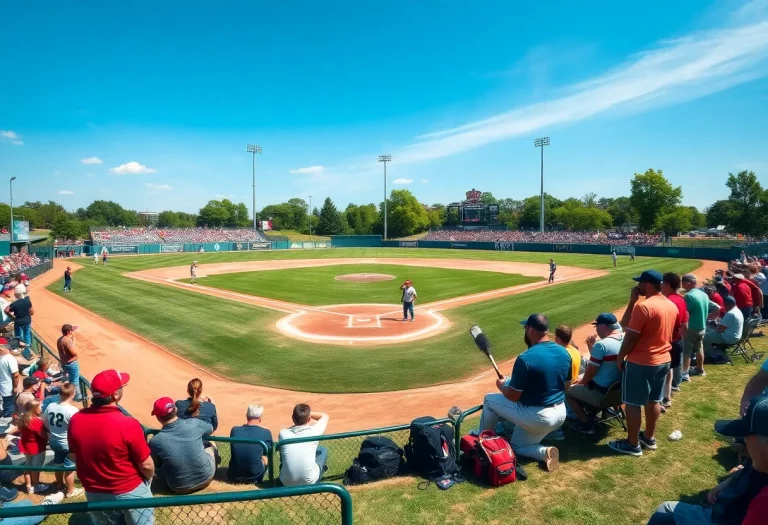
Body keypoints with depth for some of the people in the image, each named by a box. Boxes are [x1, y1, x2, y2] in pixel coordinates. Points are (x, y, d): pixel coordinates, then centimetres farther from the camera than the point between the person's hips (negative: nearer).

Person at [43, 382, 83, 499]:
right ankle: (70, 491, 26)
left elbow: (45, 423, 5)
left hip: (54, 442, 7)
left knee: (58, 464, 26)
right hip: (69, 444, -6)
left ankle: (60, 485, 46)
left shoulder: (50, 406, -9)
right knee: (70, 467, 11)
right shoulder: (73, 410, -28)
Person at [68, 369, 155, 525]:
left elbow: (74, 457, 3)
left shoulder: (75, 420, -15)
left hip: (93, 493, 5)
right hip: (130, 492, -5)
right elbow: (146, 465, -20)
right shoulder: (128, 425, -31)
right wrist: (149, 478, 3)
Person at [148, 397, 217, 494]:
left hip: (179, 488, 0)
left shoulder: (155, 441, -20)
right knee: (210, 444, 26)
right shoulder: (194, 423, -16)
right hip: (206, 478, 1)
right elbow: (211, 428, 7)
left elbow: (156, 465, -1)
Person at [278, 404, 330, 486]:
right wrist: (308, 413, 10)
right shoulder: (314, 431, -14)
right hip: (310, 482, -2)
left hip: (287, 483, 2)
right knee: (322, 450, 21)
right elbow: (325, 416, 8)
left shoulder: (283, 433, -10)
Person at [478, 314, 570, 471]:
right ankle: (545, 452, 0)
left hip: (536, 417, -7)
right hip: (560, 415, 7)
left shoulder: (525, 358, -23)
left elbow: (513, 397, -15)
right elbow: (567, 386, 12)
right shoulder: (564, 353, -2)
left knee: (489, 400, 14)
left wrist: (501, 386, 5)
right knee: (517, 445, 26)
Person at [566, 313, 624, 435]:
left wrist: (581, 382, 2)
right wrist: (592, 347, 4)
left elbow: (591, 372, -15)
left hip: (601, 394, -9)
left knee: (568, 391, 8)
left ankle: (586, 424, 8)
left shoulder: (601, 344, -24)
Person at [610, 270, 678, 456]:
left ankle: (632, 444, 12)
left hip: (640, 362, -9)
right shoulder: (672, 306, 5)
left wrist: (620, 357, -8)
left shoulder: (643, 306, -22)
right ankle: (649, 437, 33)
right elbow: (669, 333, 13)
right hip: (663, 360, 9)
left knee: (633, 403, 3)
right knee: (654, 401, 19)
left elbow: (630, 336, -19)